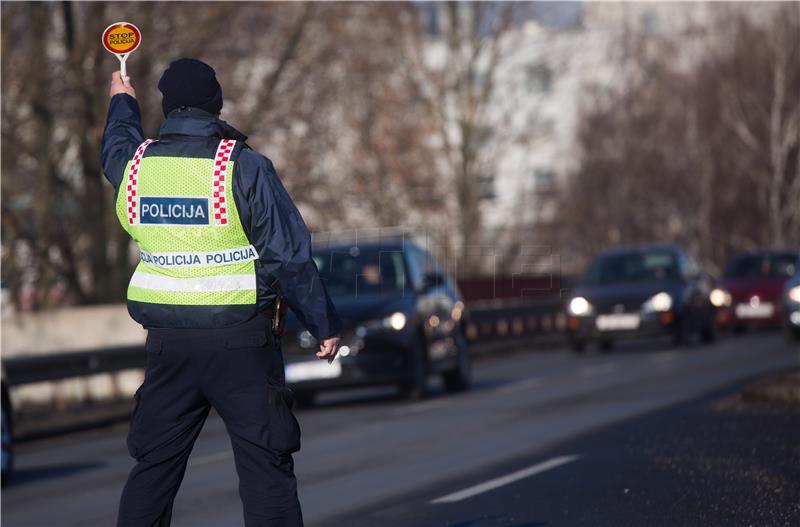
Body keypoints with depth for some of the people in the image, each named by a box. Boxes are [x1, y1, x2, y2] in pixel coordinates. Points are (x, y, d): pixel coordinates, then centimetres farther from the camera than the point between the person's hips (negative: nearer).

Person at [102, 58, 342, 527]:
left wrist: (123, 102, 51)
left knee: (153, 468, 13)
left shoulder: (135, 165, 2)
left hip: (169, 343, 4)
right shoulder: (243, 166, -12)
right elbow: (290, 255, -11)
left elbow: (117, 146, 30)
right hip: (242, 342, -4)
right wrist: (325, 325, -2)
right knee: (267, 469, -1)